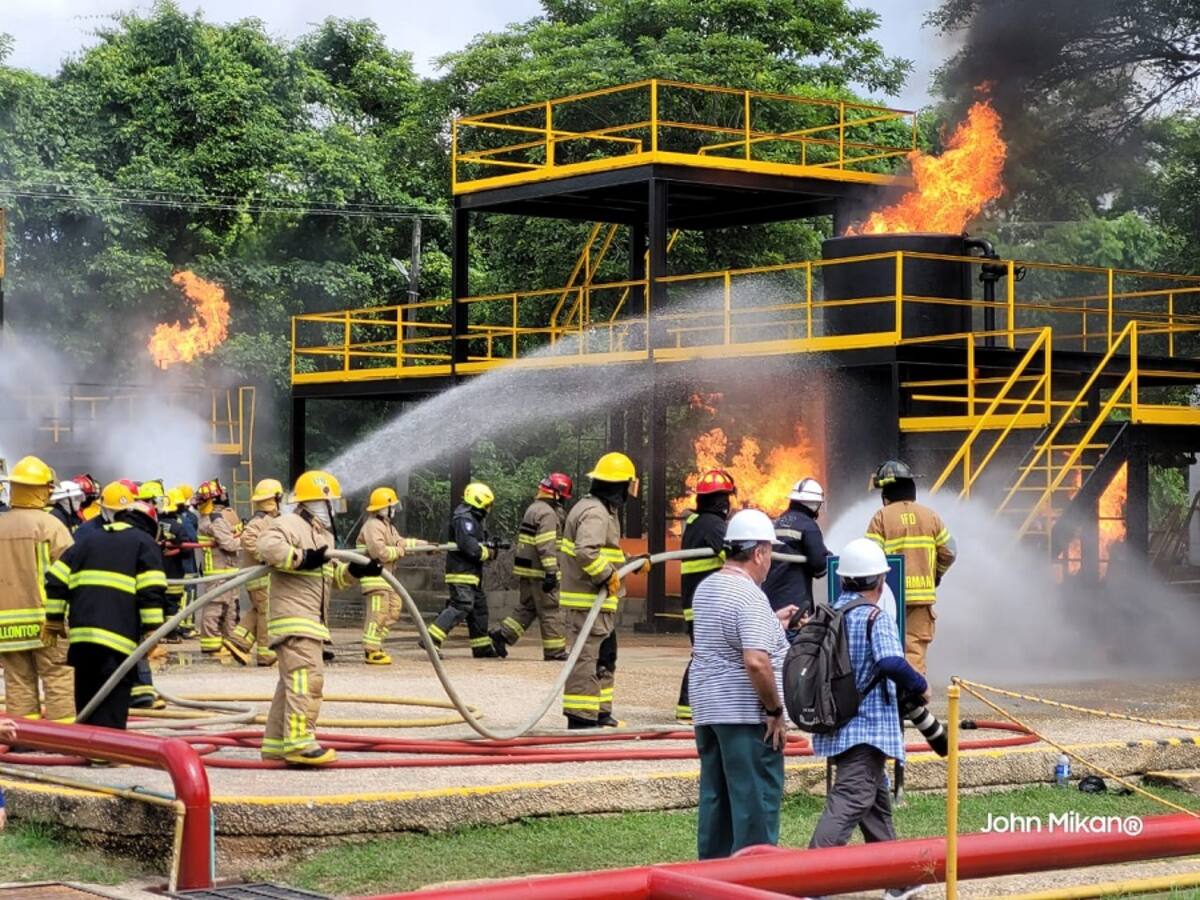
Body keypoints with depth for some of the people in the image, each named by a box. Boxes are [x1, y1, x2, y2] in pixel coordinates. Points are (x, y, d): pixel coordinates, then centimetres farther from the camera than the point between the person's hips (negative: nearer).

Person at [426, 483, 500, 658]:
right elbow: (468, 545, -25)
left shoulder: (474, 519, 21)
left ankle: (482, 646, 21)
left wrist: (490, 545, 0)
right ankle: (432, 638, -22)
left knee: (479, 606, 14)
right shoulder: (464, 518, -14)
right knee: (461, 605, -18)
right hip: (461, 572, -11)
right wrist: (488, 553, -13)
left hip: (471, 573, 11)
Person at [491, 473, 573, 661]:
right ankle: (555, 650, 1)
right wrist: (551, 572, -25)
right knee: (550, 610, -3)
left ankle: (502, 634, 6)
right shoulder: (547, 513, -14)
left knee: (527, 608, 15)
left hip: (526, 569, 9)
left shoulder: (534, 509, 18)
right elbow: (546, 546, -22)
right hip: (539, 570, -9)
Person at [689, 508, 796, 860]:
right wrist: (776, 710, -17)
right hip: (746, 713, -9)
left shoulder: (706, 588, 11)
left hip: (707, 709, 9)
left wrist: (771, 623, 31)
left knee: (715, 796, 14)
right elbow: (756, 661, -27)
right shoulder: (750, 596, -18)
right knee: (756, 801, -2)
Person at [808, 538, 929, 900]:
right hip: (867, 731, -9)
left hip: (836, 729, 9)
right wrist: (920, 685, -11)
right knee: (848, 804, -13)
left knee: (877, 802, 19)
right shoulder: (875, 618, -12)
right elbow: (891, 663, -26)